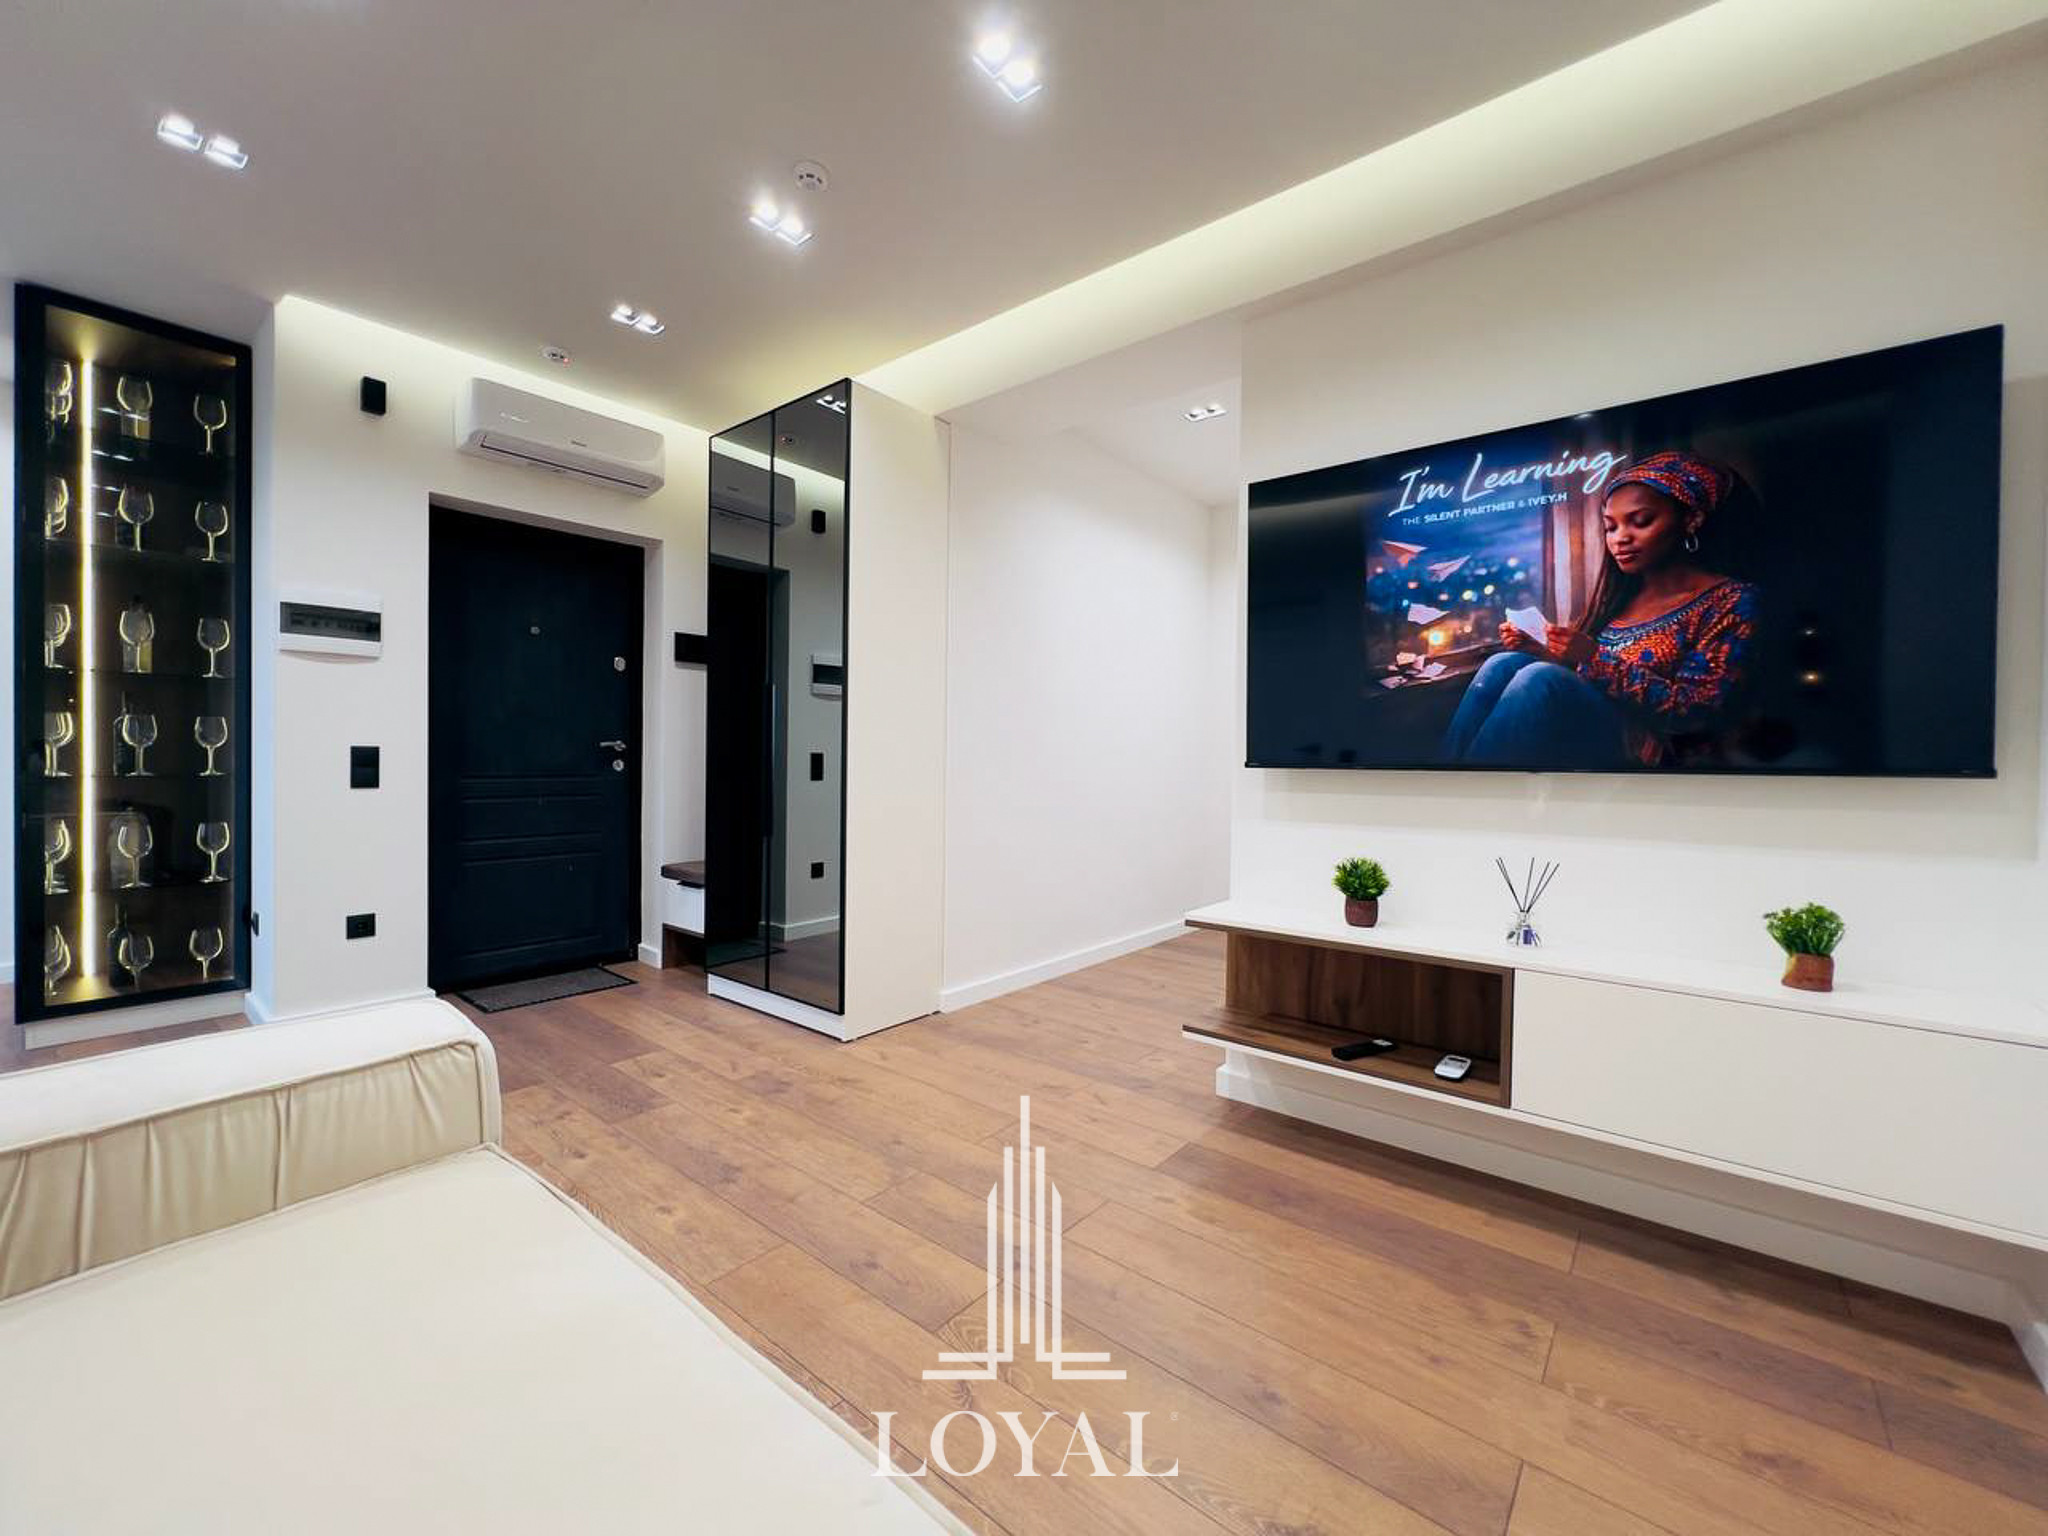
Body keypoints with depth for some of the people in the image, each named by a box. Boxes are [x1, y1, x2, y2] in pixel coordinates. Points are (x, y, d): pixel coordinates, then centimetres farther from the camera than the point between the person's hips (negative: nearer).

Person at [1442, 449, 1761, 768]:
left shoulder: (1732, 602, 1)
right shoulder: (1622, 594, 18)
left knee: (1539, 678, -30)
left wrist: (1597, 658, -17)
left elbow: (1698, 714, -10)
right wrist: (1535, 650, -1)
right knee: (1505, 664, -20)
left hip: (1639, 750, -5)